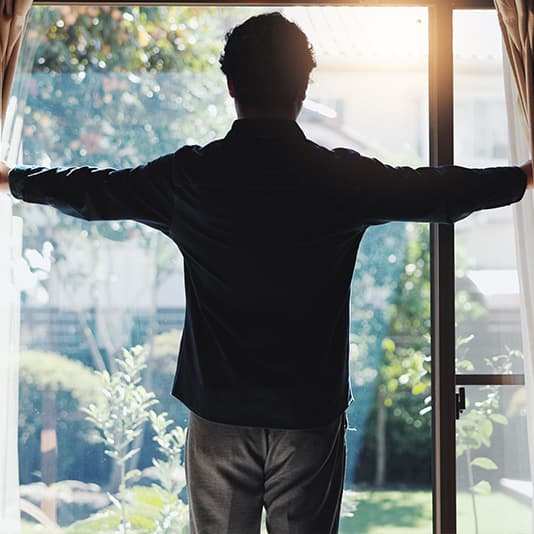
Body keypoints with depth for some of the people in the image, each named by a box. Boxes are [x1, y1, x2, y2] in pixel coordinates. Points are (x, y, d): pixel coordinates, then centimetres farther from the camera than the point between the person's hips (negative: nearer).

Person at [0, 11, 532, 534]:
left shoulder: (192, 176, -6)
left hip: (219, 416, 1)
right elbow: (442, 191, 8)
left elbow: (90, 190, 10)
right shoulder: (342, 176, -7)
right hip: (311, 415, 0)